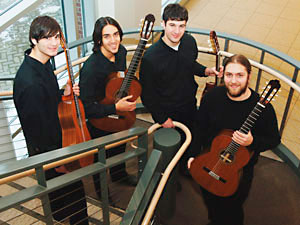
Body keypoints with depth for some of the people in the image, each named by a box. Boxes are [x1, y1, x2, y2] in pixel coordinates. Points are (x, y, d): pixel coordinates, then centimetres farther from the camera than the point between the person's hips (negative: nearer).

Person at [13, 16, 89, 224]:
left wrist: (63, 94, -3)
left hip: (59, 142, 9)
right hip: (46, 151, -9)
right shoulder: (29, 82, -32)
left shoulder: (44, 63, -1)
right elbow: (35, 126, -26)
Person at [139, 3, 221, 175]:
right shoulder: (151, 57, -29)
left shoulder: (190, 42, -11)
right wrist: (162, 118, -15)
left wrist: (205, 71, -9)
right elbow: (147, 93, -19)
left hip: (190, 107, 5)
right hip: (166, 113, -5)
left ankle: (186, 167, 58)